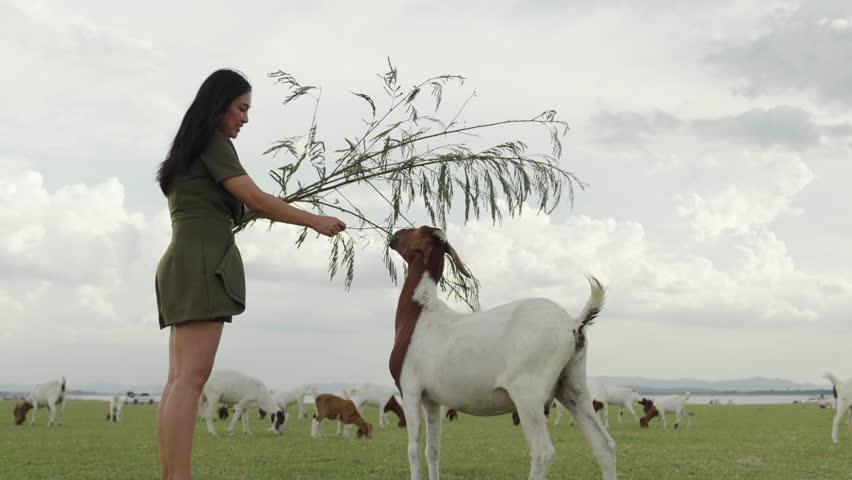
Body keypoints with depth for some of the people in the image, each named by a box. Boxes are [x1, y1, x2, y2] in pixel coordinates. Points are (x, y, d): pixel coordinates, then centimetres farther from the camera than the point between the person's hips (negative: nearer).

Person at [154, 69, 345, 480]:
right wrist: (315, 221, -2)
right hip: (202, 260, -9)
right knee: (192, 377, -17)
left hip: (183, 262, 9)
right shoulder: (213, 142, -2)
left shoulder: (186, 152, 26)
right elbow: (255, 199, -8)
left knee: (180, 379, 0)